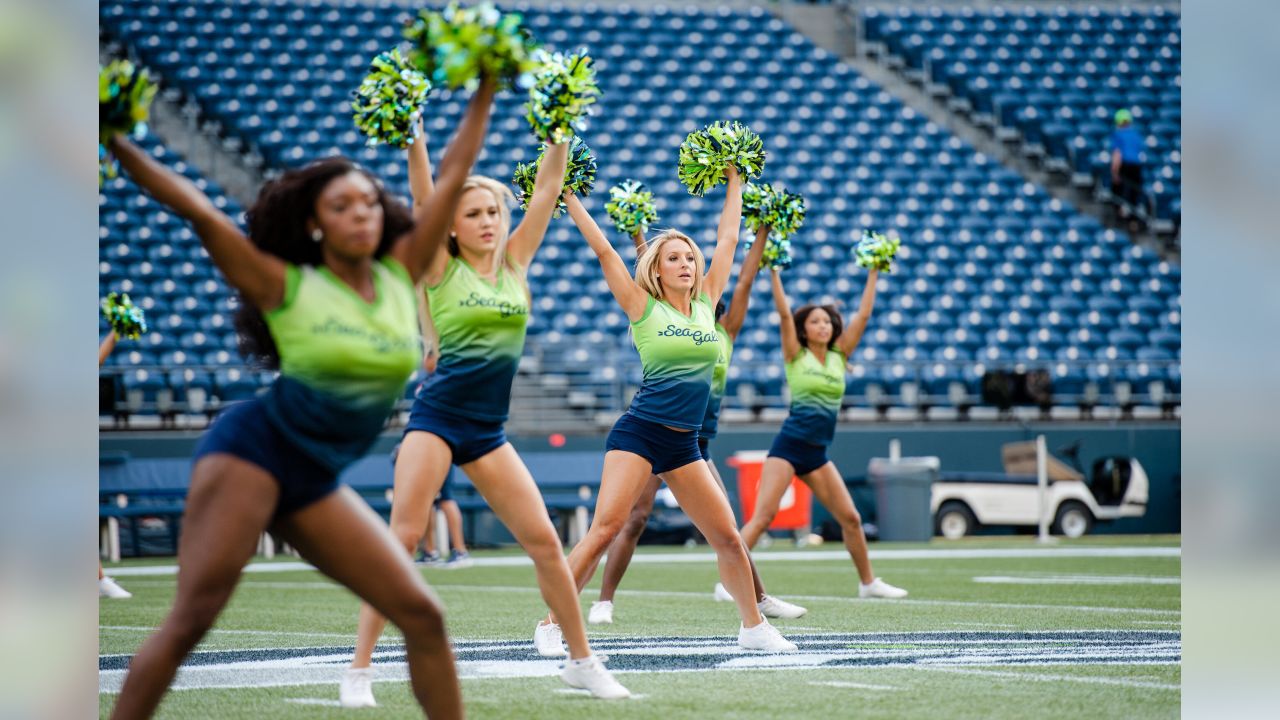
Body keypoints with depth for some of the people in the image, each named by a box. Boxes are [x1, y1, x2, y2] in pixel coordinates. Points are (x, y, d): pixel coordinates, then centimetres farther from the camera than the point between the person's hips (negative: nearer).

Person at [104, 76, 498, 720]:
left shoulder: (400, 276, 6)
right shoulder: (286, 287, -5)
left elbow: (453, 174, 7)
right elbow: (196, 209, -12)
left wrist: (486, 89, 7)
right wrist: (115, 143, -17)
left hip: (318, 485, 5)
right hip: (252, 451, -5)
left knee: (422, 615, 0)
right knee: (191, 618, -14)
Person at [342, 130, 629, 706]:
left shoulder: (514, 263, 10)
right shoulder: (442, 268, 0)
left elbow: (547, 188, 7)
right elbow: (422, 193, -10)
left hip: (488, 431, 4)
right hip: (437, 417, -4)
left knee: (544, 539, 1)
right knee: (402, 538, -12)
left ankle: (581, 660, 13)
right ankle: (359, 671, -9)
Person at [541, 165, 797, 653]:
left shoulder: (706, 303, 10)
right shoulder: (643, 307, -1)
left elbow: (727, 241, 16)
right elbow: (603, 250, -3)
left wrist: (734, 183, 21)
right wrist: (568, 197, -2)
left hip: (684, 444, 5)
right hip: (639, 434, -5)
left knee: (728, 538, 5)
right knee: (606, 529, -16)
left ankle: (753, 627, 20)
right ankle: (551, 623, -12)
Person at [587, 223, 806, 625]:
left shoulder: (724, 334, 10)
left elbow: (745, 282, 11)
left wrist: (763, 235, 12)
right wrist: (637, 233, -3)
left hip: (696, 447, 3)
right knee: (634, 519, -9)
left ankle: (761, 600, 11)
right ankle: (603, 602, -7)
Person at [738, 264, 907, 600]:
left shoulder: (839, 357, 11)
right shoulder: (796, 356, 0)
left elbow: (863, 315, 10)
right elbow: (784, 313, -9)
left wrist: (873, 275, 11)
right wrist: (774, 272, -12)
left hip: (817, 454, 5)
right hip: (788, 446, -5)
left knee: (850, 518, 6)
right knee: (763, 516, -15)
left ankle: (869, 582, 19)